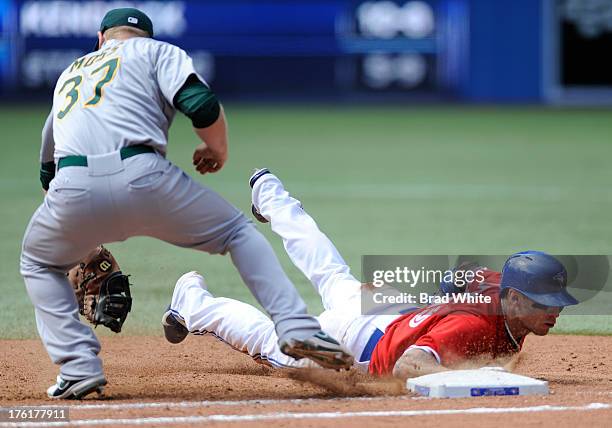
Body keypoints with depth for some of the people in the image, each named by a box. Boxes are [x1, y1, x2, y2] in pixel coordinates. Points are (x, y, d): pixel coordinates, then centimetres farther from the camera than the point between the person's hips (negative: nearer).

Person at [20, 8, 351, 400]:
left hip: (72, 191, 2)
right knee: (237, 231, 18)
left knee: (39, 264, 31)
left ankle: (78, 368, 13)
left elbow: (48, 170, 39)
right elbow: (202, 105, 1)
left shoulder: (68, 75, 36)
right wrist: (218, 150, 21)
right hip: (142, 178, -2)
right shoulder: (156, 52, 22)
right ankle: (296, 328, 1)